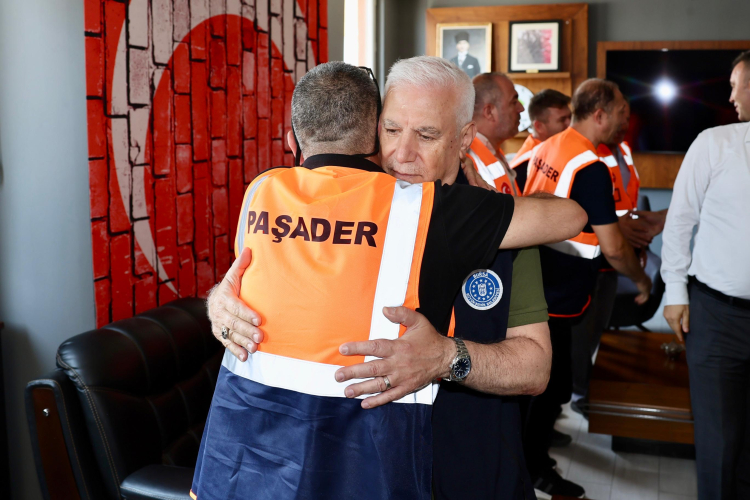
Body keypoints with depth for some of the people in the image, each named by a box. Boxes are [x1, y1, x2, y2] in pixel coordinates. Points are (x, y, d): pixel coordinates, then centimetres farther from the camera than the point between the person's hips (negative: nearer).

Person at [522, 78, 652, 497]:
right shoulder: (590, 168, -19)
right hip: (556, 297, -9)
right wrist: (641, 279, -1)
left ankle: (526, 454, 37)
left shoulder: (544, 150, 6)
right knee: (552, 386, 7)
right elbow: (613, 248, -20)